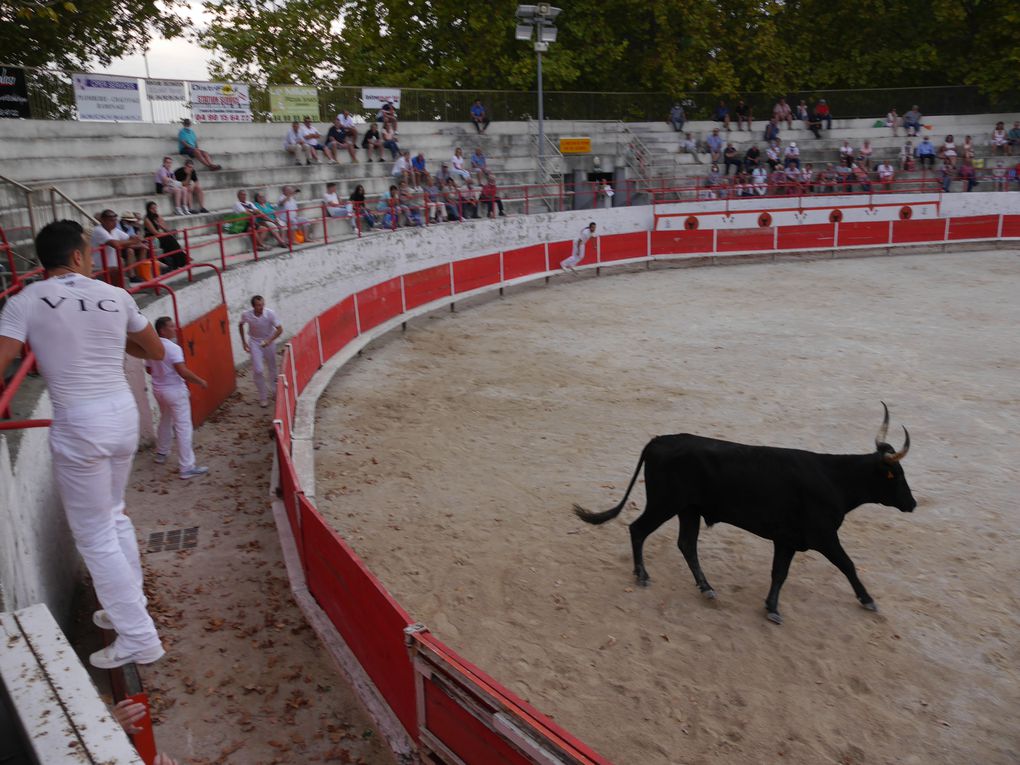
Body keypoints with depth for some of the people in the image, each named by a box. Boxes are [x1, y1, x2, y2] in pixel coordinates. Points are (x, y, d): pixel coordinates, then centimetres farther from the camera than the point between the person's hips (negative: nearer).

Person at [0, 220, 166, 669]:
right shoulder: (115, 297, 4)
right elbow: (156, 352, 16)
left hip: (78, 426, -5)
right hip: (123, 413, 5)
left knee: (94, 535, 7)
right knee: (113, 517, 24)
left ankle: (138, 638, 12)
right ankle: (128, 609, 37)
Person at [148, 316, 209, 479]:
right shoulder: (173, 348, -21)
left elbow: (149, 369, 15)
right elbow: (183, 371, -26)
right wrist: (200, 382, -14)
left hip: (159, 389, 8)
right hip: (175, 390, -8)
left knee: (165, 421, 28)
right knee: (183, 427, -6)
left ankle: (161, 453, 45)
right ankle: (186, 468, -7)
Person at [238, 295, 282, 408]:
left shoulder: (270, 313, -25)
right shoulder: (246, 315, -21)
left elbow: (280, 329, -19)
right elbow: (240, 325, 2)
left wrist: (269, 340, -32)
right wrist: (243, 341, 3)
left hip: (269, 342, 0)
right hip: (254, 343, 0)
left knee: (271, 368, 16)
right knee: (258, 370, -8)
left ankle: (273, 389, 44)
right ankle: (263, 397, 7)